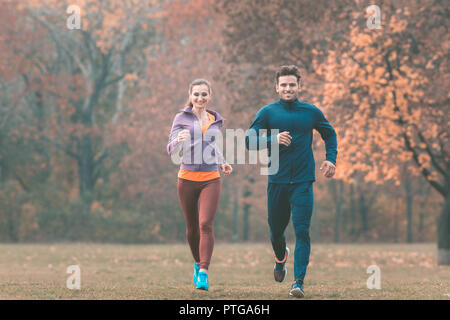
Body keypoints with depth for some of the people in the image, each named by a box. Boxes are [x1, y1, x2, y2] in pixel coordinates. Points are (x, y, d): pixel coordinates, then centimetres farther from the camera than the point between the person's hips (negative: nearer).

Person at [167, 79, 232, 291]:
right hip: (187, 178, -1)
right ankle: (198, 263, 35)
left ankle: (203, 274, -18)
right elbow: (171, 150, -8)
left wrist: (222, 163, 14)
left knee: (206, 224, -15)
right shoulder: (182, 118, -1)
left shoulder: (216, 120, 10)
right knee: (192, 227, 10)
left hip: (210, 179, 1)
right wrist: (178, 140, -29)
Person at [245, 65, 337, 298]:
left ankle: (299, 282, -13)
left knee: (302, 231, -12)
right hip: (277, 181, 1)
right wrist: (274, 139, -20)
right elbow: (249, 140, -4)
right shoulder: (268, 112, 2)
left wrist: (331, 159, 8)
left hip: (303, 182, -1)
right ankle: (281, 257, 46)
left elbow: (329, 134, 22)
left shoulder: (311, 112, 6)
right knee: (276, 230, 12)